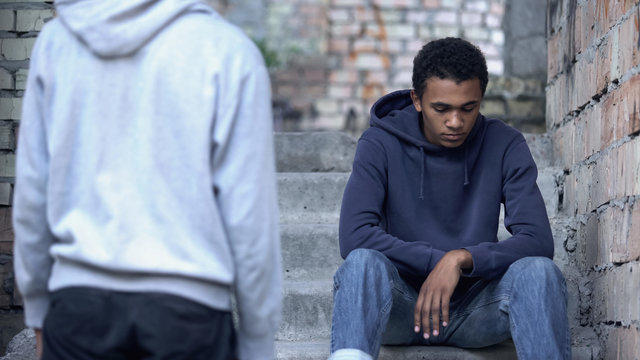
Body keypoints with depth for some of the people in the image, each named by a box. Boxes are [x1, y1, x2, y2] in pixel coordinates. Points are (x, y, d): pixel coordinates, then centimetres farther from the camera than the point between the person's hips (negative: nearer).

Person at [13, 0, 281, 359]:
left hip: (78, 302, 3)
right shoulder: (228, 50, -6)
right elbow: (250, 213, -6)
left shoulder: (55, 40, 4)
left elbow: (31, 191, 8)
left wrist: (38, 305, 19)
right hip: (188, 304, -3)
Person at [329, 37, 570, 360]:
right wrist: (440, 260, -20)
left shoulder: (505, 146, 0)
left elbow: (538, 242, -10)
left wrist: (461, 259, -25)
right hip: (402, 307, -1)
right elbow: (354, 236, -16)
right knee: (363, 262, -34)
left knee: (538, 271, -29)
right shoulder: (381, 144, -3)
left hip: (474, 311, 1)